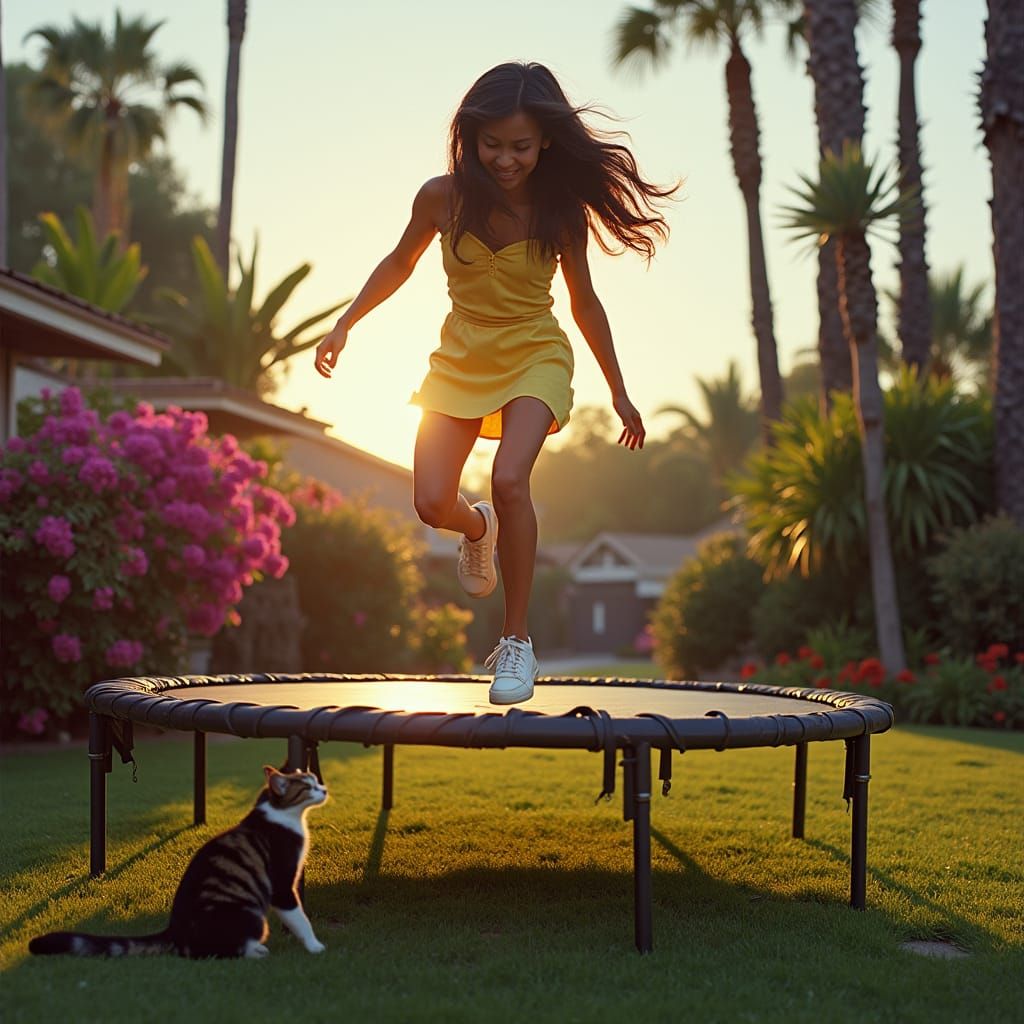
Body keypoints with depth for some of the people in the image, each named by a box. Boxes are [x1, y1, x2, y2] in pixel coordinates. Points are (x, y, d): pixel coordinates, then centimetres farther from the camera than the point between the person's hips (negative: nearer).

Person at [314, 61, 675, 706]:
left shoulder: (561, 212, -14)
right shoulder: (443, 198, -12)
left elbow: (583, 302, 0)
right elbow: (399, 265, 8)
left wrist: (619, 391, 5)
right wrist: (345, 325, 3)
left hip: (535, 357, -2)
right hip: (462, 357, 2)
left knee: (510, 479, -28)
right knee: (433, 504, -10)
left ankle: (517, 641, -13)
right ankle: (479, 527, 32)